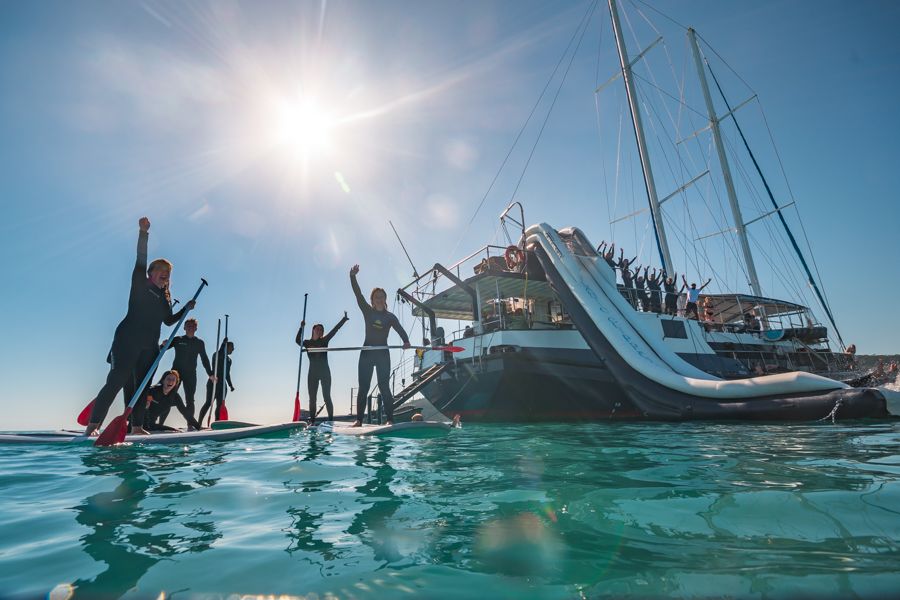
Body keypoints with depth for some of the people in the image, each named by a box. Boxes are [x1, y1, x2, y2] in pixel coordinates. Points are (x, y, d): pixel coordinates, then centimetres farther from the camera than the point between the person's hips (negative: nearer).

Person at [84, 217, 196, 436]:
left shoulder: (165, 297, 19)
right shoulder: (140, 284, 4)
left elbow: (169, 321, 26)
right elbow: (140, 261, -10)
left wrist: (186, 309, 13)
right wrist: (143, 232, -21)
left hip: (148, 348, 6)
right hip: (127, 342, -6)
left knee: (140, 387, 6)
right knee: (115, 382, -14)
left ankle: (136, 426, 8)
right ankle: (92, 425, -12)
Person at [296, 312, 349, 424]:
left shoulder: (324, 340, 6)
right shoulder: (307, 342, 7)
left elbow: (335, 329, -3)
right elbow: (297, 340, -12)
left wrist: (344, 319, -11)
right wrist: (301, 328, -22)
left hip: (325, 372, -1)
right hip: (312, 373, 1)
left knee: (327, 397, -4)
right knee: (312, 398, 2)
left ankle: (331, 420, -6)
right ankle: (312, 421, 5)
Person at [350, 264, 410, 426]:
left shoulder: (390, 317, 6)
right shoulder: (367, 311, 7)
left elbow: (400, 329, -6)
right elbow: (358, 294, -4)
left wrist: (406, 341, -27)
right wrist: (352, 276, -16)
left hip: (383, 354, -1)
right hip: (366, 353, 1)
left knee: (384, 387, -6)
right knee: (363, 387, -1)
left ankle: (390, 419, -6)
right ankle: (359, 420, 0)